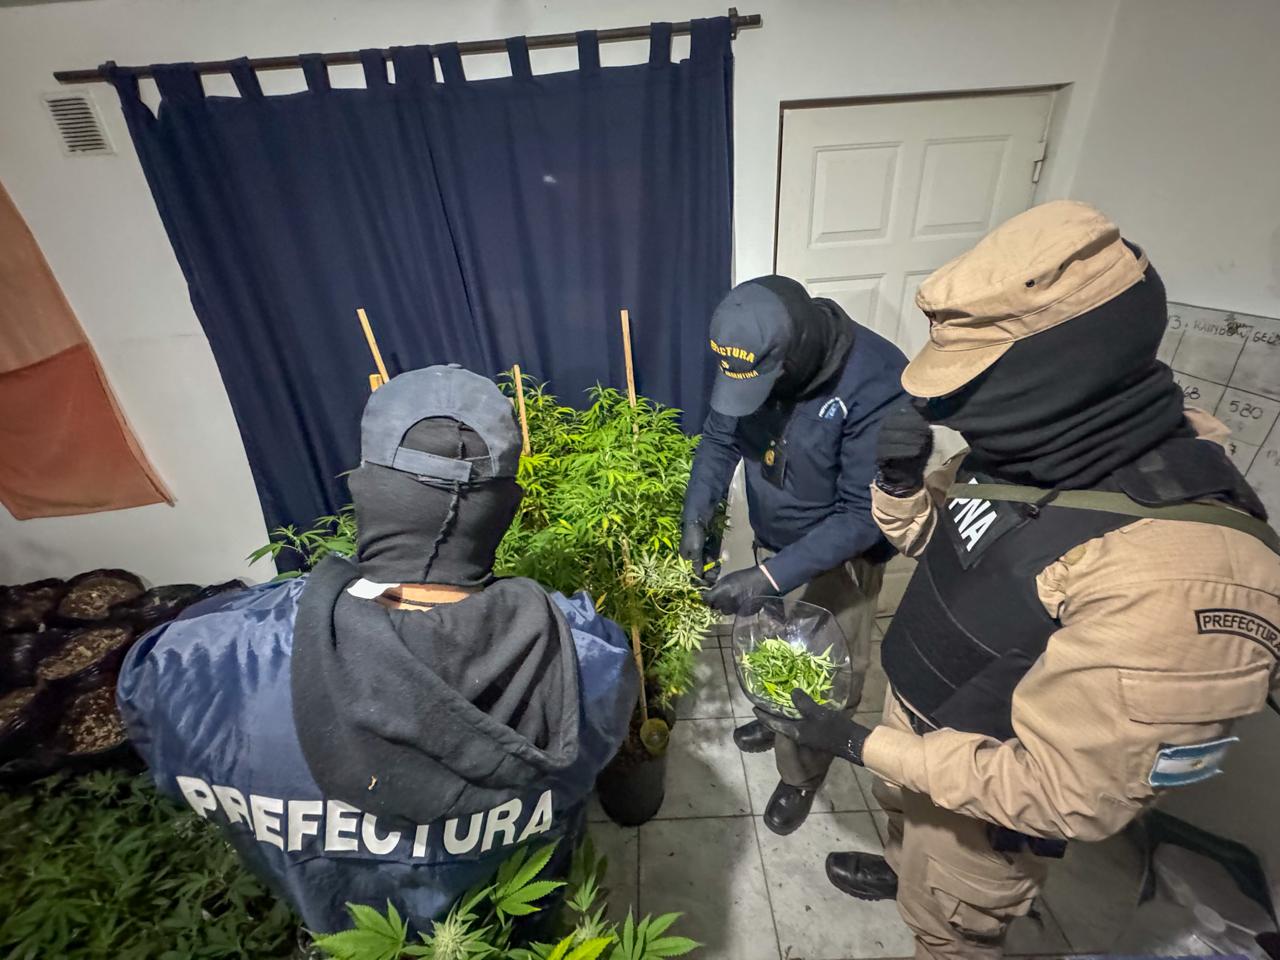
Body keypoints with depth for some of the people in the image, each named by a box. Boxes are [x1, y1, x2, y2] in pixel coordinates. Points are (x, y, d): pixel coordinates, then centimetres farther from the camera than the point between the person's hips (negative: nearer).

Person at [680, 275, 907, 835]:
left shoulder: (876, 385, -32)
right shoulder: (752, 360, -15)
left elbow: (863, 514, -28)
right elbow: (720, 437, -2)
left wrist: (770, 577, -32)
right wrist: (696, 517, -16)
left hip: (838, 555, -4)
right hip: (772, 539, 5)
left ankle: (801, 775, 37)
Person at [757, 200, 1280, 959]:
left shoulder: (1177, 575, -40)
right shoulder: (1039, 447, -16)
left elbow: (1065, 797, -31)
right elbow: (938, 539, 1)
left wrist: (863, 746, -26)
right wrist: (902, 482, -21)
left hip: (990, 800, -6)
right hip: (920, 709, 7)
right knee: (902, 811, 37)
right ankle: (905, 871, 69)